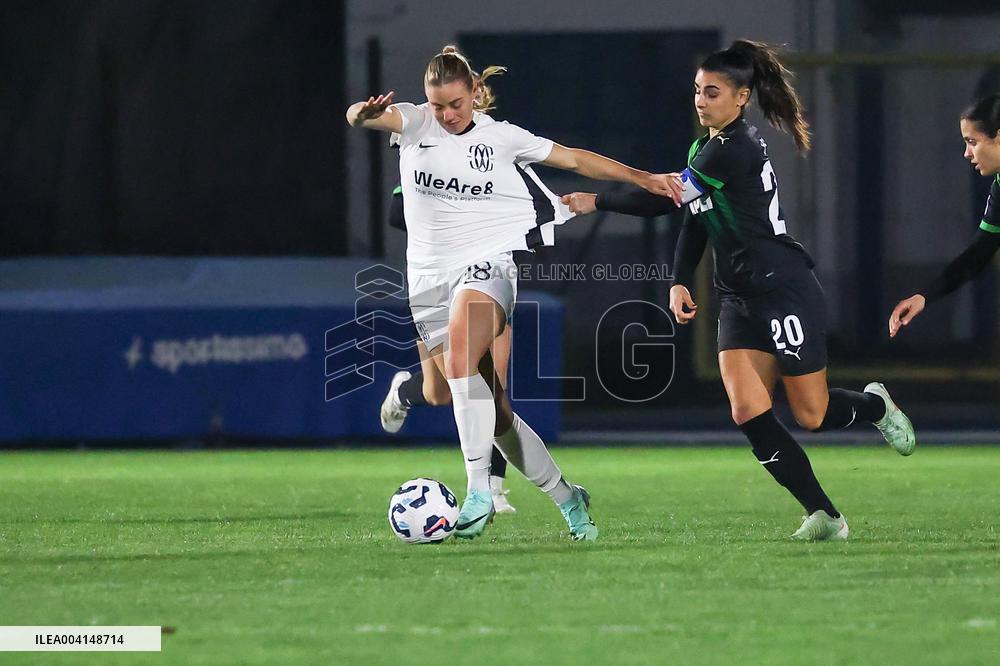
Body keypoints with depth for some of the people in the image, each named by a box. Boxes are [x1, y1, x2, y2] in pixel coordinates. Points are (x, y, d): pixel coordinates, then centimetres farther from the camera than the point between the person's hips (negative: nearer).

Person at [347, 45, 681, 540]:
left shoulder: (500, 137, 7)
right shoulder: (414, 124, 7)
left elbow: (576, 160, 16)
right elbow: (359, 117, -13)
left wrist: (643, 179, 13)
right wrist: (364, 112, -37)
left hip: (486, 265, -3)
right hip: (429, 282, 3)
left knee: (460, 355, -33)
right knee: (492, 413, 1)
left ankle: (479, 489, -37)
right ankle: (567, 499, 16)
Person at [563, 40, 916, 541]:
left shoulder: (736, 150, -20)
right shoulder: (705, 147, 9)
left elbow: (667, 199, -19)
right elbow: (694, 219, 16)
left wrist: (597, 203, -10)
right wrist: (680, 282, 2)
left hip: (785, 289, -8)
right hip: (738, 298, 9)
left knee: (811, 415, -1)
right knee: (747, 411, -7)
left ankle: (875, 405, 34)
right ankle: (825, 517, -3)